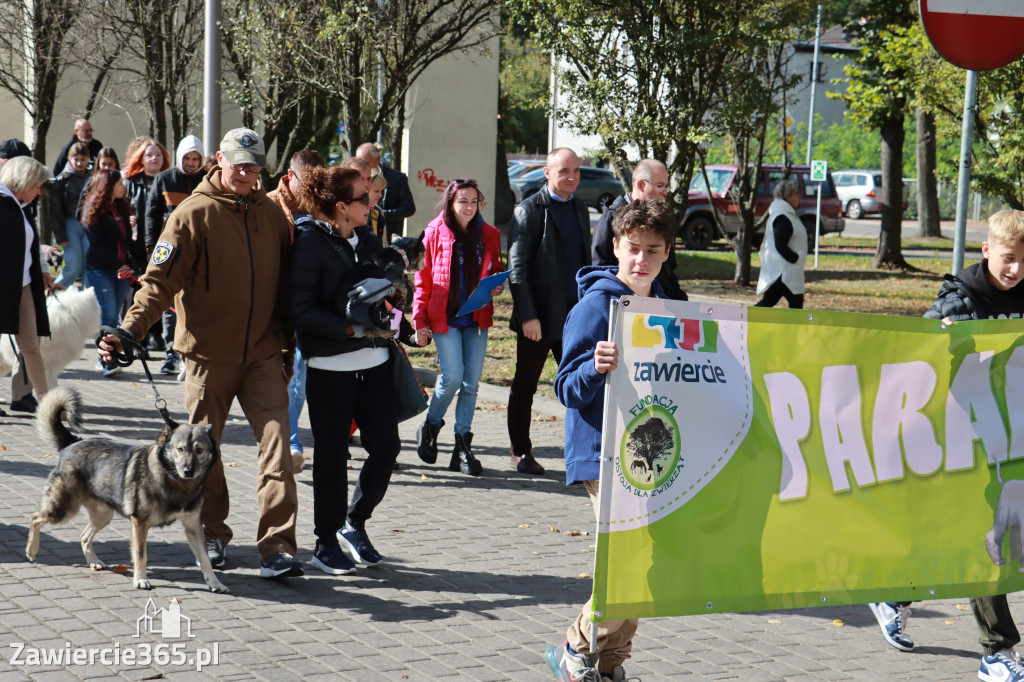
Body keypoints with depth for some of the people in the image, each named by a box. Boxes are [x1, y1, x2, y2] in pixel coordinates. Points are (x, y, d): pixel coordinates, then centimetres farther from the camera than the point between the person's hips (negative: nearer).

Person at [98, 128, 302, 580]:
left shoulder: (271, 213, 9)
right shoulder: (195, 213, -4)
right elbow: (161, 279, -11)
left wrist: (287, 345, 17)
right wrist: (131, 328, -24)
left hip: (263, 352, 2)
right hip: (208, 352, -2)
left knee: (275, 442, -9)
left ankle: (277, 547, -10)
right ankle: (211, 536, 25)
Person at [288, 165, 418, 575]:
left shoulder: (367, 240, 12)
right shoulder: (309, 244, -9)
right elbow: (301, 311, -15)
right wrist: (350, 328, -23)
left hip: (374, 361, 6)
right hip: (329, 367, -6)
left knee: (386, 448, 2)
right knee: (332, 455, 3)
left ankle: (354, 524, 23)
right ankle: (326, 543, 17)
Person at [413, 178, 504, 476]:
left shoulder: (489, 235, 6)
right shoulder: (435, 233, -2)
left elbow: (496, 270, 20)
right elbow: (423, 279, 1)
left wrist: (498, 285, -4)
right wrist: (420, 321, -3)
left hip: (477, 318, 3)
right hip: (445, 318, -3)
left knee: (471, 382, 1)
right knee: (453, 377, -12)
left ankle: (463, 445, 9)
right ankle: (430, 427, 15)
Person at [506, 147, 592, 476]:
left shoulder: (580, 209, 13)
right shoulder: (529, 211, -7)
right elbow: (517, 269, -11)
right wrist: (528, 316, -17)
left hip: (575, 314, 5)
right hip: (539, 318, -5)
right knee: (524, 386, 7)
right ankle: (520, 452, 19)